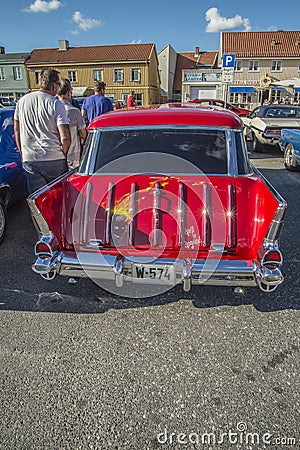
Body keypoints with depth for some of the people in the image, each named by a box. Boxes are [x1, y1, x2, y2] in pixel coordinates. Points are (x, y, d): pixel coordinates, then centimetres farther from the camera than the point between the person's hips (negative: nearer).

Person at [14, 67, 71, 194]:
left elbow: (16, 130, 15)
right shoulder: (57, 105, -8)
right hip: (55, 160, -3)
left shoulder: (22, 101, 8)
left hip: (29, 160, 4)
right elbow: (65, 137, -14)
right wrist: (64, 154, 3)